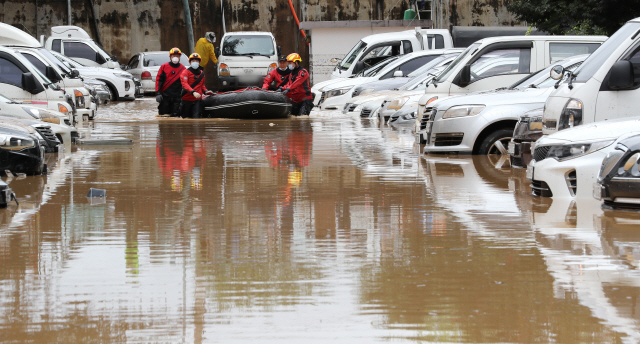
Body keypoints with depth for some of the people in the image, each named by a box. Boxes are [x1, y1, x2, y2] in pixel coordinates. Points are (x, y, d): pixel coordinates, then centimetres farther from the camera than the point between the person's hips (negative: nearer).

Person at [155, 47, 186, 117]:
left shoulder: (183, 69, 7)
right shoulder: (164, 67, 5)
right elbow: (158, 80, 2)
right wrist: (158, 93, -7)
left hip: (176, 97, 1)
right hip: (164, 96, -1)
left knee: (175, 115, -3)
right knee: (163, 115, -1)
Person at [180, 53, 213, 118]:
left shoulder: (201, 73, 12)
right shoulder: (186, 72, -5)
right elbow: (184, 84, -20)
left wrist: (205, 91, 3)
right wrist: (193, 92, -35)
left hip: (197, 100, 3)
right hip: (187, 99, -3)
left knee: (196, 117, -14)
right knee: (185, 118, 8)